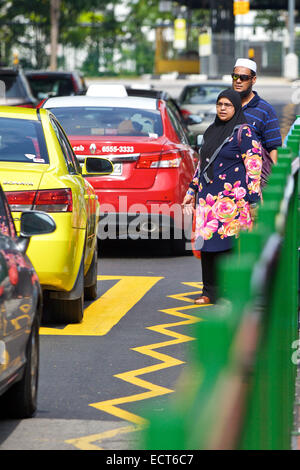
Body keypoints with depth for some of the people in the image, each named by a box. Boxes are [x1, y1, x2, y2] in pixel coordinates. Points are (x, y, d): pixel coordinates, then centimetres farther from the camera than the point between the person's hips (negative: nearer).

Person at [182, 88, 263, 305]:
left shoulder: (244, 133, -5)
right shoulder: (211, 131, 16)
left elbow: (254, 167, -10)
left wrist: (254, 201, -15)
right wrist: (192, 192, 20)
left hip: (232, 198, -7)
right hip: (208, 197, 7)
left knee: (229, 244, -8)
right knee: (207, 242, 4)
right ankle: (210, 291, 12)